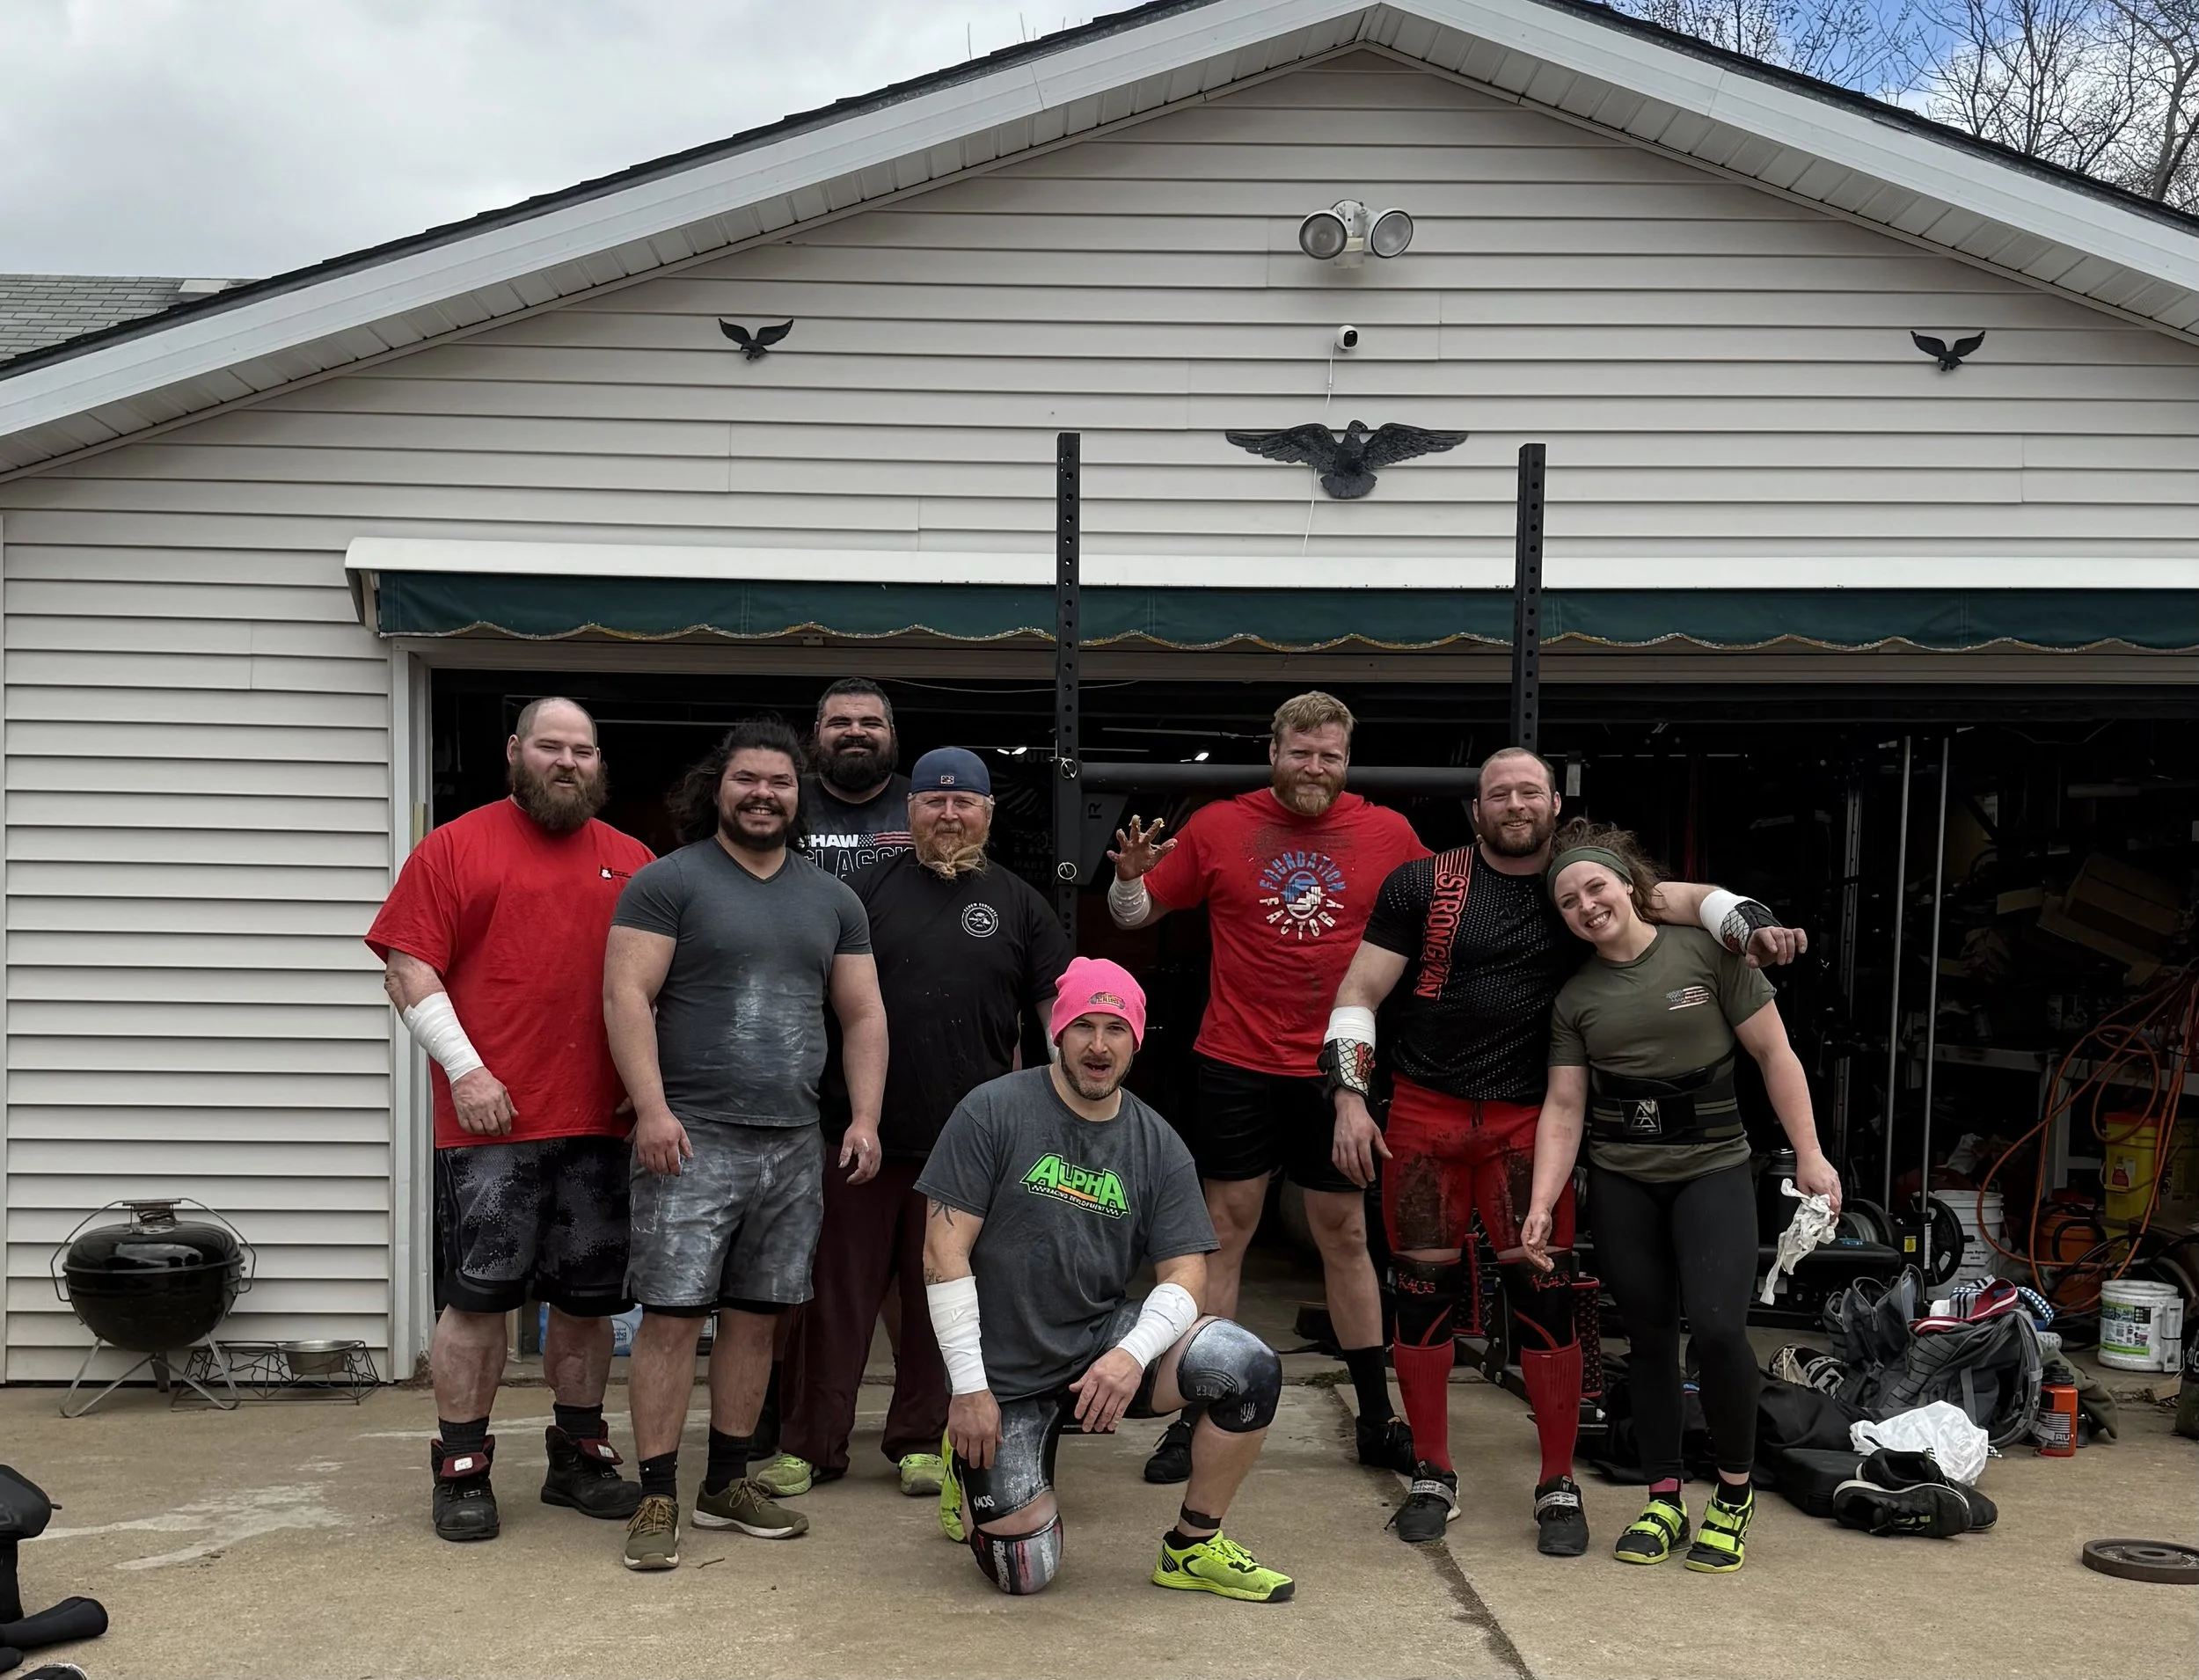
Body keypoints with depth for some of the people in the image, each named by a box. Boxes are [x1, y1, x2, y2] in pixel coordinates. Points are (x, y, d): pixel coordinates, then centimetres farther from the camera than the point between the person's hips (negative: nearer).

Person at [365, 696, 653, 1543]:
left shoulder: (631, 862, 13)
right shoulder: (456, 847, 2)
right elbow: (408, 968, -4)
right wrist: (465, 1070, -12)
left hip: (602, 1122, 4)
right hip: (492, 1117, -4)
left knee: (589, 1297, 11)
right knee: (477, 1296, 0)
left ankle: (578, 1453, 25)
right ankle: (462, 1469, 12)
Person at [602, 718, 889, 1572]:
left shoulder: (832, 900, 15)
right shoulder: (669, 882, -1)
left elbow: (863, 1015, 16)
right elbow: (627, 995, -8)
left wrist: (866, 1118, 5)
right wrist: (652, 1107, -17)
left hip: (794, 1144, 5)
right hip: (693, 1139, -5)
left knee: (755, 1316, 11)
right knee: (672, 1315, -5)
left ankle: (727, 1483, 23)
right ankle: (658, 1498, 3)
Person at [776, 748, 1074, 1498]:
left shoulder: (1018, 905, 9)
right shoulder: (870, 888, 6)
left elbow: (1061, 1005, 9)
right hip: (863, 1129, -1)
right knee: (837, 1287, 3)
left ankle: (921, 1439, 23)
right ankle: (813, 1442, 13)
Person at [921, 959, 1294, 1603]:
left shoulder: (1158, 1146, 1)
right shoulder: (993, 1113, -9)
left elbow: (1185, 1274, -3)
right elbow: (944, 1253, -11)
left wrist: (1132, 1353, -23)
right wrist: (969, 1389, -14)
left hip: (1106, 1338, 3)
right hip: (1006, 1373, -3)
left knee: (1250, 1368, -22)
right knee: (1025, 1575, -6)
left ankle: (1193, 1547, -1)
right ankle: (974, 1461, 26)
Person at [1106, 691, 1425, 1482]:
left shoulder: (1388, 834, 1)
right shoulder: (1217, 827, -1)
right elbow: (1137, 913, 8)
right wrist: (1132, 878, -14)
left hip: (1338, 1069, 1)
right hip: (1238, 1066, -1)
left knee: (1345, 1235, 11)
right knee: (1225, 1230, 4)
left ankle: (1377, 1419, 23)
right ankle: (1198, 1418, 14)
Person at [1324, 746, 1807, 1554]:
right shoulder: (1423, 885, 0)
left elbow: (1680, 897, -6)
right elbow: (1359, 992, 0)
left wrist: (1753, 927, -27)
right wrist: (1349, 1098, -8)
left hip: (1525, 1121, 1)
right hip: (1424, 1114, 0)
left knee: (1544, 1296, -4)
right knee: (1424, 1293, 4)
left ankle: (1559, 1486, 12)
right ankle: (1432, 1476, 20)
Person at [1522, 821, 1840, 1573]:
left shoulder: (1707, 953, -3)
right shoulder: (1576, 997, 6)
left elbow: (1775, 1055, -1)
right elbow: (1563, 1107, 2)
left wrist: (1809, 1154, -6)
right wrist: (1541, 1205, -8)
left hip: (1712, 1168, -3)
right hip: (1621, 1180, 3)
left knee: (1717, 1328, -14)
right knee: (1648, 1336, 5)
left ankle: (1735, 1494, 7)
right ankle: (1665, 1499, 18)